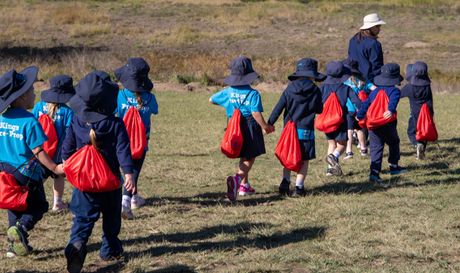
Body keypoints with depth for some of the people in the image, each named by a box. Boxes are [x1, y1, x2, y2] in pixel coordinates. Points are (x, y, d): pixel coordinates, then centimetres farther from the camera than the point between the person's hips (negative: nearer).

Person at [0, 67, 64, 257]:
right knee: (38, 205, 9)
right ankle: (20, 229, -17)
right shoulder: (29, 121, -18)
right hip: (26, 173, -6)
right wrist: (54, 168, -9)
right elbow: (38, 152, -17)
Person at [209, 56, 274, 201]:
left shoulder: (228, 92, 2)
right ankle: (237, 179, -27)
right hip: (250, 127, -5)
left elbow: (211, 99, 15)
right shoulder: (253, 94, -13)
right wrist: (266, 127, -8)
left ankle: (244, 185, 26)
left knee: (244, 157, 21)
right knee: (249, 158, -1)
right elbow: (256, 113, -21)